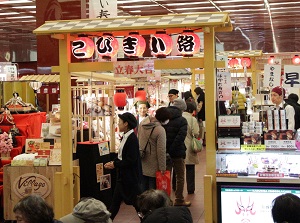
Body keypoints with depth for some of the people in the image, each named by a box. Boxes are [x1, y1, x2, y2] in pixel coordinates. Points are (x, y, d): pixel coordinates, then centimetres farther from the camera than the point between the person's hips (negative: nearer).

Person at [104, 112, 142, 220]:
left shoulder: (132, 139, -20)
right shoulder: (125, 136, 7)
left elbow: (131, 160, -23)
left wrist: (115, 164, -16)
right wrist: (113, 162, -1)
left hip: (131, 176, -9)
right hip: (123, 175, 9)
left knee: (136, 201, 3)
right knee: (115, 201, 13)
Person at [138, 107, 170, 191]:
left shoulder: (142, 123, -2)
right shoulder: (160, 130, -23)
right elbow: (161, 151, -21)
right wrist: (162, 168, -13)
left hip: (142, 164, 6)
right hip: (153, 167, -6)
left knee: (143, 188, 16)